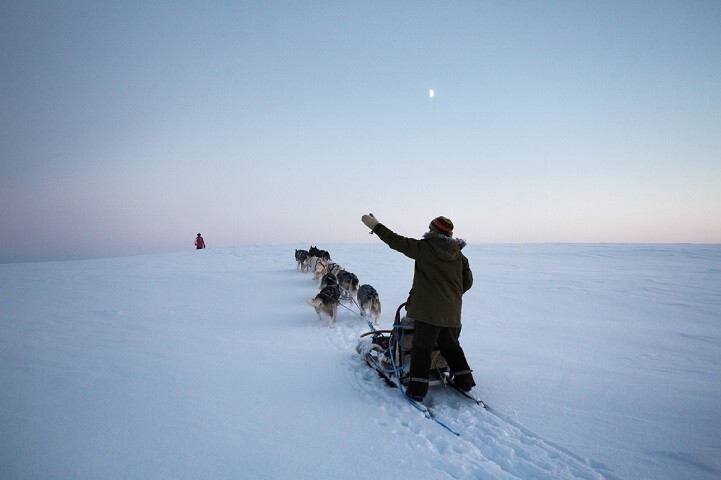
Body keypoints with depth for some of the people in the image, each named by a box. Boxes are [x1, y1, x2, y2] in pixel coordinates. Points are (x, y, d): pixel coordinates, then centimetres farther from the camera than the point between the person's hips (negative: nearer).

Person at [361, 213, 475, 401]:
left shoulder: (424, 248, -10)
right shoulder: (459, 255, 6)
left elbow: (397, 241, -6)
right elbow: (468, 280, 11)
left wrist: (375, 226, 2)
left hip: (428, 310, -5)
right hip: (452, 312, 5)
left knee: (422, 348, 3)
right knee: (451, 346, 22)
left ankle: (418, 388, 3)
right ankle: (464, 380, 28)